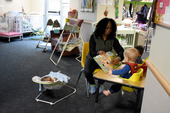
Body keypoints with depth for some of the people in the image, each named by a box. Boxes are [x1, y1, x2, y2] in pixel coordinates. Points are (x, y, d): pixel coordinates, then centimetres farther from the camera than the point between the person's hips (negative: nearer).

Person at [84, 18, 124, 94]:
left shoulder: (113, 39, -3)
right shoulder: (94, 37, -10)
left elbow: (121, 50, -9)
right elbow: (91, 52, -13)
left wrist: (119, 58, -33)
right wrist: (98, 52, -38)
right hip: (93, 58, -2)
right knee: (87, 71, -31)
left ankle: (100, 83, 8)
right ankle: (92, 83, 8)